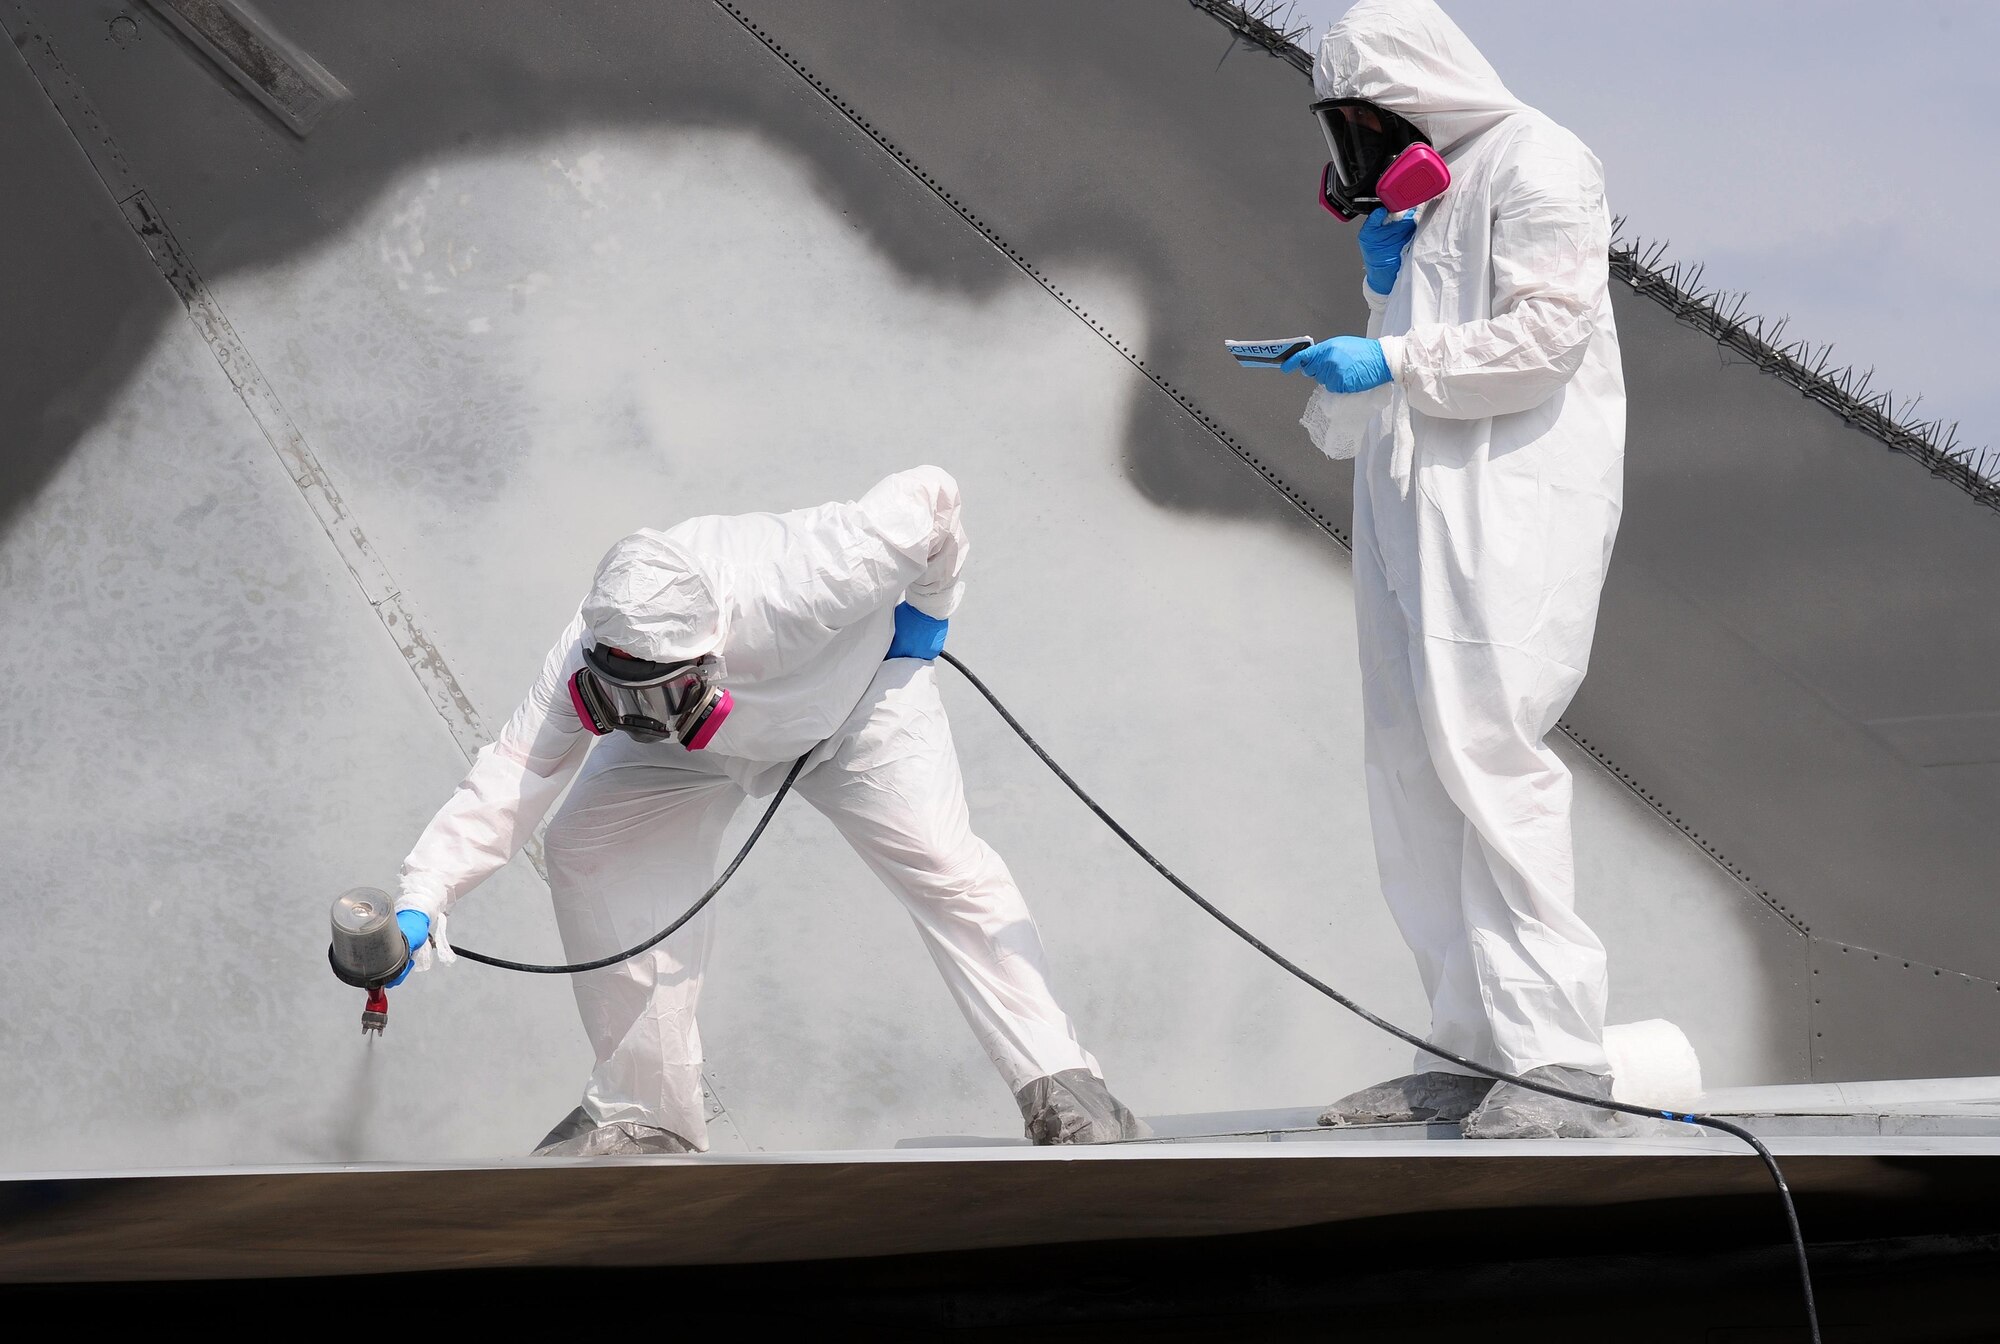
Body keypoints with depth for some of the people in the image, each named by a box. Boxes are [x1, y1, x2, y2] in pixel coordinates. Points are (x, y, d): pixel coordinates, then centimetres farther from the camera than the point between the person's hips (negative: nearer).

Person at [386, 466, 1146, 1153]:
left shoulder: (791, 592, -46)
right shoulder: (589, 662, -36)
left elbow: (926, 500, -33)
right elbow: (514, 773, -30)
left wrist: (927, 609, -14)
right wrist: (424, 896, -41)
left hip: (856, 693, -3)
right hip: (699, 750, 3)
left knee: (940, 862, -17)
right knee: (585, 847, -13)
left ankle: (1056, 1085, -8)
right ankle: (644, 1115, -4)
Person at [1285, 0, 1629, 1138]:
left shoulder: (1536, 163, -4)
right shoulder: (1430, 192, 24)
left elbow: (1543, 336, -14)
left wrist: (1392, 361, -15)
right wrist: (1387, 281, 8)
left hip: (1513, 501, -10)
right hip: (1419, 509, 10)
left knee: (1487, 756, -17)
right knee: (1415, 775, 6)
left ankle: (1561, 1064, -18)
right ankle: (1475, 1054, 10)